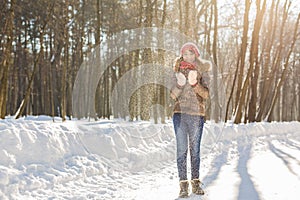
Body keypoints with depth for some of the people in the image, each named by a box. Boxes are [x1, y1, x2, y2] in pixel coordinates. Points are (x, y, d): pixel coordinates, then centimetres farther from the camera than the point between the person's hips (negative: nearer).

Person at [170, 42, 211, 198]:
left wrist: (195, 84, -23)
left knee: (195, 149, 6)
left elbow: (206, 94, -6)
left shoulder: (202, 72, 5)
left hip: (197, 115, 0)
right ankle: (183, 184, -2)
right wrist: (179, 84, -17)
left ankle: (196, 182, 14)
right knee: (182, 149, -4)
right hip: (180, 114, 0)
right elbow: (173, 96, 2)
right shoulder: (178, 71, 8)